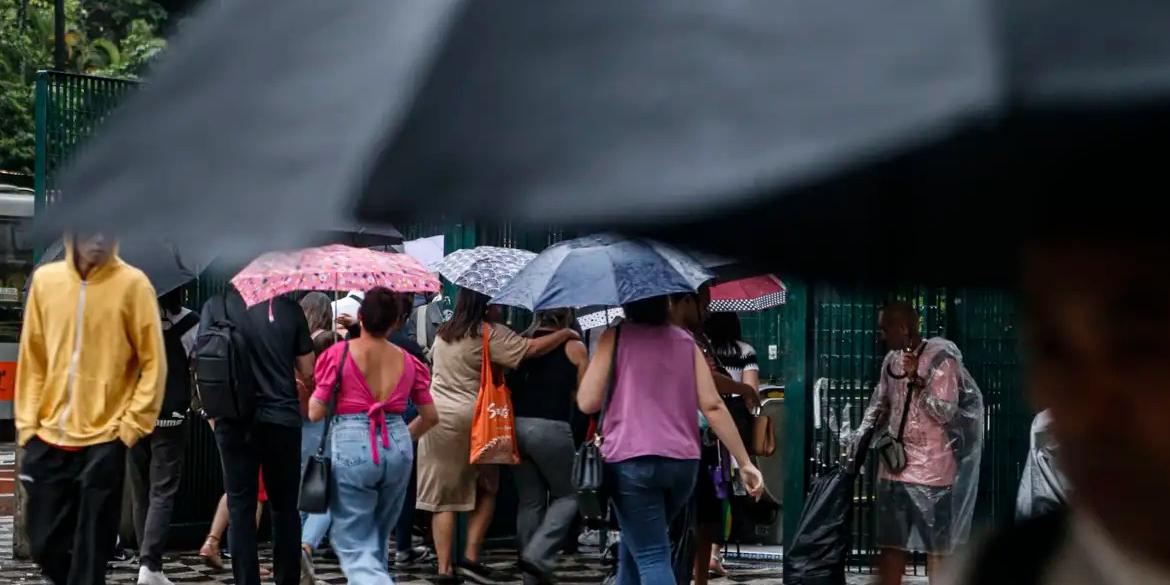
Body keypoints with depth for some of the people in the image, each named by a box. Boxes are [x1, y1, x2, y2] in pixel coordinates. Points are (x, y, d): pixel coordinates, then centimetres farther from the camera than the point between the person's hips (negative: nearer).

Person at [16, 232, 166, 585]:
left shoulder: (133, 284, -6)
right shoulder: (45, 279, 5)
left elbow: (153, 362, -4)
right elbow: (32, 358, 10)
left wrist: (132, 425, -10)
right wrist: (27, 423, 5)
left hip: (104, 441, -4)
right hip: (49, 437, 4)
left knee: (90, 554, -2)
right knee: (44, 544, 8)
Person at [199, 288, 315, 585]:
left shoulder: (217, 305, -6)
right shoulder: (288, 308, -6)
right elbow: (307, 372, 1)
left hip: (234, 423, 0)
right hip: (282, 418, 0)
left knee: (240, 507, 5)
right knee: (285, 507, 11)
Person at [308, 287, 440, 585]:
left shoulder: (339, 353, -6)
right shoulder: (407, 361, 6)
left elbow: (316, 412, -3)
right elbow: (430, 416, 12)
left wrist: (311, 393, 18)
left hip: (351, 448, -4)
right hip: (398, 449, 4)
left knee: (354, 546, -2)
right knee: (378, 540, 21)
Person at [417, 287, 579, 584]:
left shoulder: (444, 333, 12)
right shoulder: (491, 334, -10)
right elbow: (532, 349, -13)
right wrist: (566, 334, 0)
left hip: (436, 416, 5)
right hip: (472, 418, -5)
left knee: (443, 497, 5)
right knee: (486, 488, 13)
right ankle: (471, 557, 3)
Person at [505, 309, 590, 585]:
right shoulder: (575, 349, -1)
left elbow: (508, 385, 9)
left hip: (516, 425, 4)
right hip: (551, 428, -4)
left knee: (530, 500, 13)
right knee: (566, 496, 12)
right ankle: (539, 556, -8)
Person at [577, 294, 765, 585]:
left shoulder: (616, 336, 2)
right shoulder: (686, 341, 12)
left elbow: (588, 403, -3)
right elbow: (713, 405, 3)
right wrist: (745, 463, 4)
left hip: (632, 460, -5)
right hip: (683, 462, 5)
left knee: (651, 557, -6)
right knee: (637, 543, 25)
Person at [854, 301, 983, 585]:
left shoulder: (941, 360, -12)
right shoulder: (892, 360, 8)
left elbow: (945, 413, -17)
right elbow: (880, 404, 18)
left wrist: (917, 379, -26)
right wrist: (859, 437, 3)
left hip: (931, 468, -7)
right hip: (894, 465, 7)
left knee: (936, 545, 0)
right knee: (891, 541, 9)